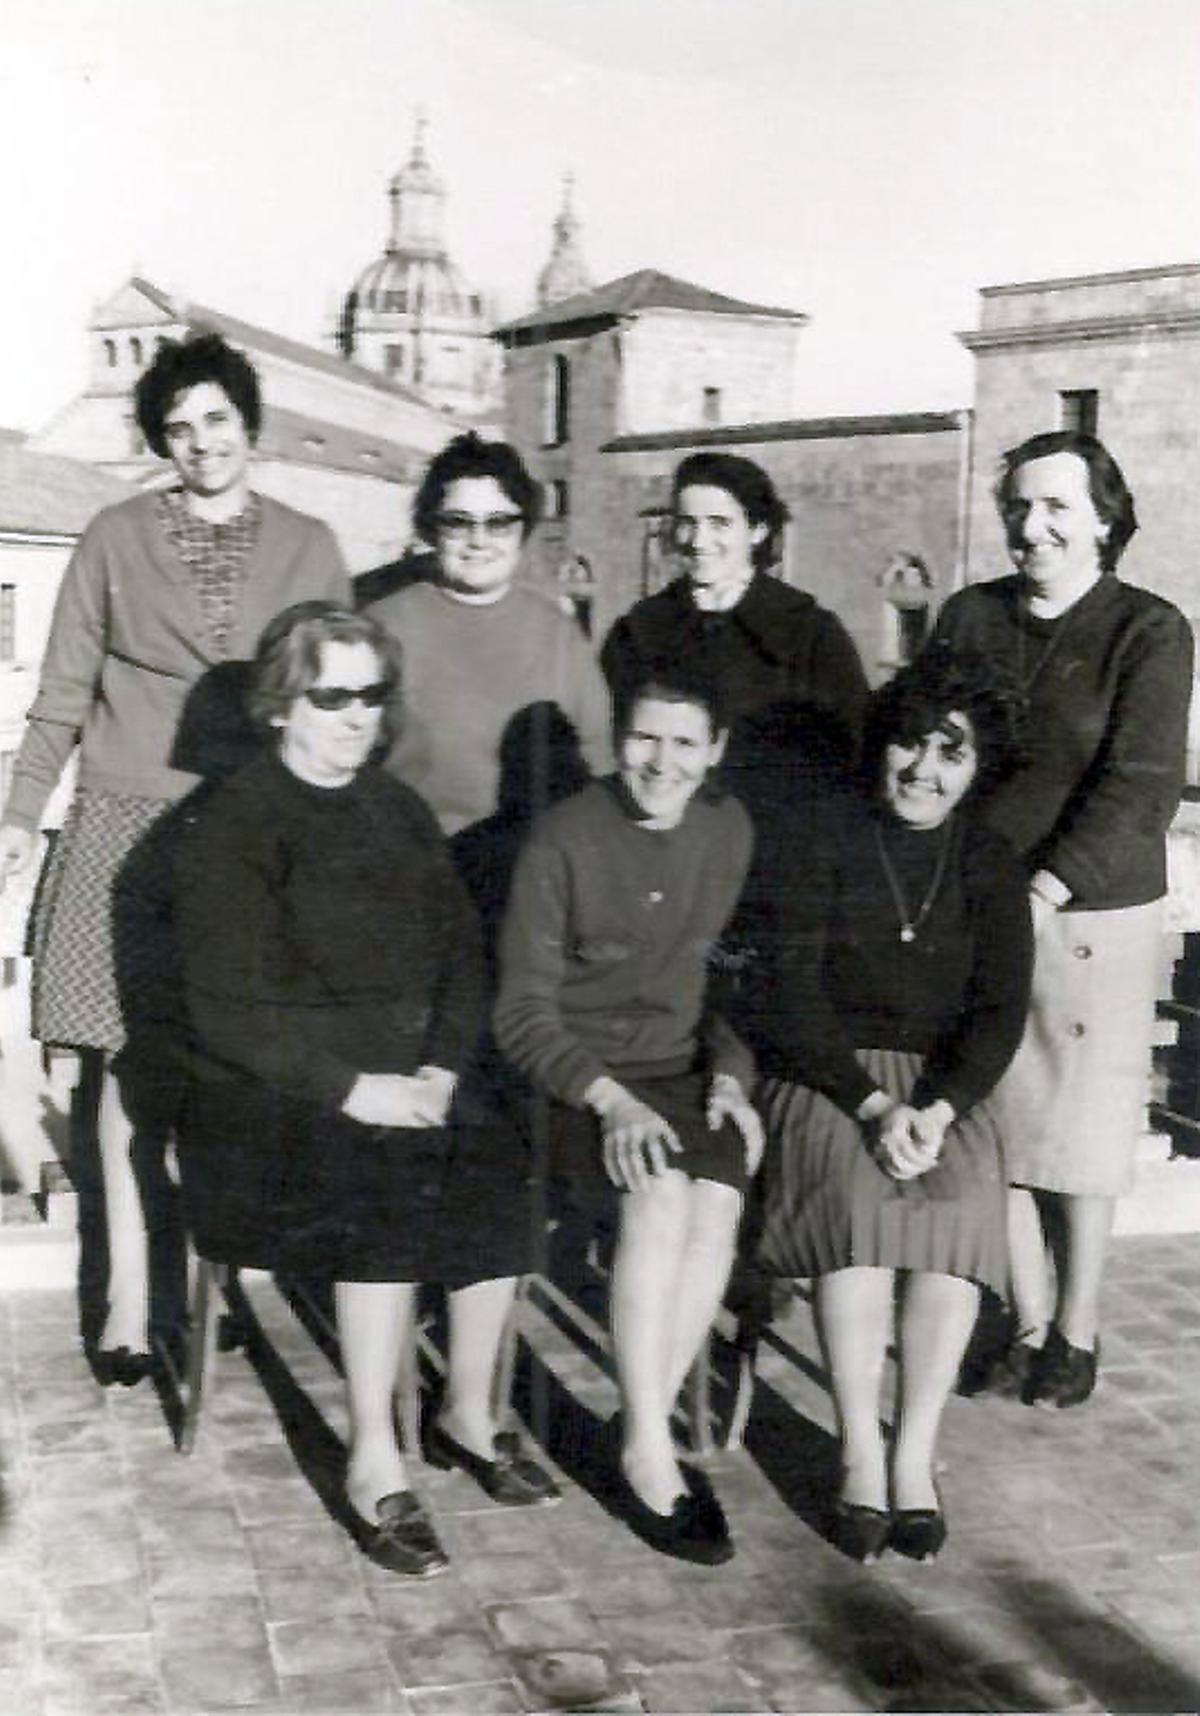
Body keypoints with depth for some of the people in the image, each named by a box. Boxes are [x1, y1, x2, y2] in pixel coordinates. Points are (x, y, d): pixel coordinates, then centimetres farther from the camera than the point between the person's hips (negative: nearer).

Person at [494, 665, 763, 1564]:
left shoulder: (728, 830, 4)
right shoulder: (565, 838, -10)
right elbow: (524, 1011, -8)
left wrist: (729, 1074, -3)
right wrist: (608, 1098, -20)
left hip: (682, 1068, 4)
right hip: (576, 1078, -4)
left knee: (718, 1201, -26)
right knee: (660, 1193, -31)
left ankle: (647, 1435, -11)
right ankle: (650, 1453, -20)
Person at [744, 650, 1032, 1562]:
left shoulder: (990, 865, 9)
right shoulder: (822, 837, 1)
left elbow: (1001, 1010, 0)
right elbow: (795, 991, -7)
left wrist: (936, 1111, -18)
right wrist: (874, 1107, -18)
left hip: (944, 1082, 2)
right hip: (823, 1073, -2)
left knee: (966, 1200, -28)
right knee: (860, 1196, -32)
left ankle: (916, 1454, -18)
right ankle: (860, 1455, -22)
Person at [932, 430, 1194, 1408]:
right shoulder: (970, 618, 8)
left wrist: (1043, 890, -18)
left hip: (1090, 915, -3)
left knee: (1080, 1130, 5)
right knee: (998, 1124, 6)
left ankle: (1078, 1335, 20)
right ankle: (1028, 1325, 21)